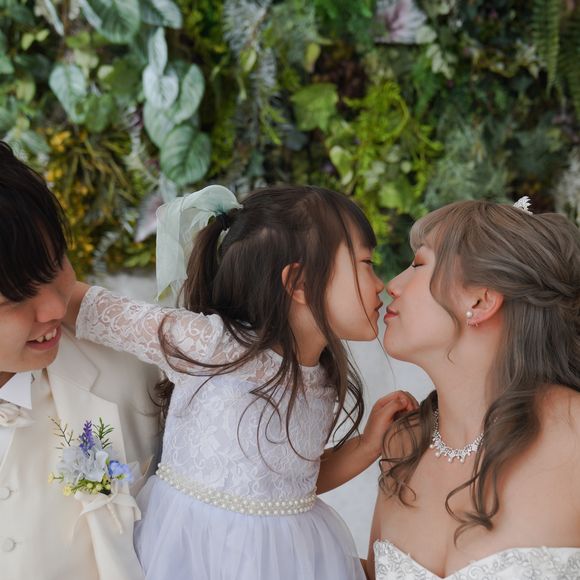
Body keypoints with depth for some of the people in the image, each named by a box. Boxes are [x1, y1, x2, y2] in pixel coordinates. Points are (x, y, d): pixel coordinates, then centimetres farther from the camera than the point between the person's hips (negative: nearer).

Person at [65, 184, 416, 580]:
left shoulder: (327, 380, -3)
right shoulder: (214, 345, -24)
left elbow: (297, 479, 10)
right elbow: (76, 302, -22)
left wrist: (369, 444, -1)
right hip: (189, 546, -6)